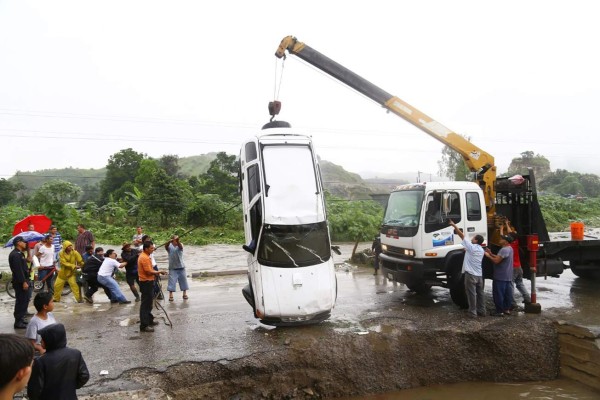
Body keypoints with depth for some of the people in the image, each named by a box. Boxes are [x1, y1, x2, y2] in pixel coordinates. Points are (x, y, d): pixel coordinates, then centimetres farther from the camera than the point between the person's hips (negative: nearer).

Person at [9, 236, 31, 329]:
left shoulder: (19, 254, 15)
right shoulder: (15, 255, -18)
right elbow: (18, 270, -23)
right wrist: (24, 282, -23)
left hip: (24, 280, 10)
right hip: (20, 283, -10)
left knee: (25, 300, 17)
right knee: (21, 301, -5)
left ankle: (21, 318, 27)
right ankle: (18, 322, 1)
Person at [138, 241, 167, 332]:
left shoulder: (145, 256, 12)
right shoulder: (144, 258, -20)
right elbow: (149, 272, -23)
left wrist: (155, 272, 8)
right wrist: (160, 272, -12)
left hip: (148, 282, 11)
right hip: (146, 283, -11)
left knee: (149, 302, 20)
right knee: (145, 304, -7)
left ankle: (149, 320, 32)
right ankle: (144, 325, -4)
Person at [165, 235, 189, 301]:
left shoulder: (180, 245, -3)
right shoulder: (170, 246, -3)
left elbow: (180, 246, -27)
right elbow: (166, 247, -26)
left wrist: (178, 241, -50)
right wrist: (169, 241, -48)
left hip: (181, 267, 1)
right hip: (172, 268, -1)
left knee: (183, 280, 9)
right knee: (172, 281, -3)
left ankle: (185, 294, 22)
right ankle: (170, 295, 1)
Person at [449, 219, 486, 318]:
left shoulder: (471, 247, -12)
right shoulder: (481, 250, 10)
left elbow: (461, 235, -11)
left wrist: (454, 225, -8)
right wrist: (467, 251, 30)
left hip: (470, 274, -7)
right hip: (479, 275, 7)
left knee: (471, 294, -2)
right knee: (480, 293, 13)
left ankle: (473, 312, 0)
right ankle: (482, 311, 20)